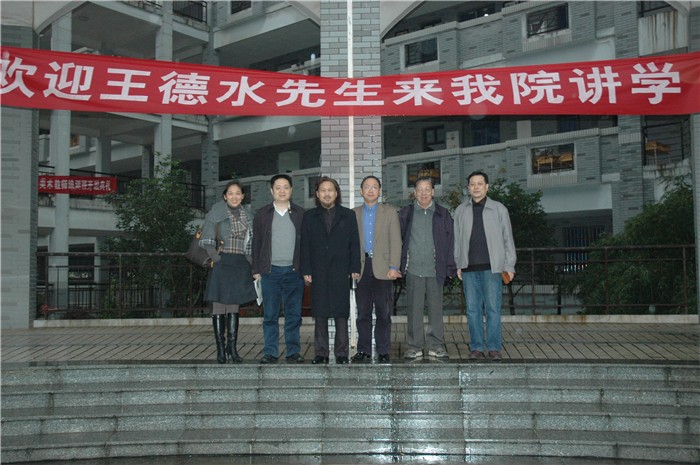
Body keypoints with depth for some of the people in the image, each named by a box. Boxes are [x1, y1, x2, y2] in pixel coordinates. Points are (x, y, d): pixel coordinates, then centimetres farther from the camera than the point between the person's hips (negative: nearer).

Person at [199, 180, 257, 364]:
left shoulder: (246, 216, 13)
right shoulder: (215, 214, 0)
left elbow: (250, 243, 16)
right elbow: (206, 240, -3)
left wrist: (252, 265, 8)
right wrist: (215, 257, -13)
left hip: (240, 265, 4)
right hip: (221, 264, -4)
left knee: (234, 306, 8)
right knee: (219, 305, -1)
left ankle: (232, 347, 12)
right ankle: (220, 348, 4)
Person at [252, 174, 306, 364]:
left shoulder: (300, 214, 8)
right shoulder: (262, 214, 9)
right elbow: (256, 243, 9)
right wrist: (256, 270, 3)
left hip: (294, 271, 0)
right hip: (270, 270, 0)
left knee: (294, 314, 3)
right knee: (270, 315, 3)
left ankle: (294, 352, 10)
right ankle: (270, 352, 10)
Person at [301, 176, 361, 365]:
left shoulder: (348, 215, 9)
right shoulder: (309, 216, 11)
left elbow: (354, 243, 6)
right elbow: (305, 245, 7)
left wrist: (355, 268, -2)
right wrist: (306, 270, -1)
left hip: (340, 272, -1)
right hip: (318, 273, 1)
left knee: (341, 315, 1)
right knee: (320, 315, 3)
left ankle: (342, 353, 8)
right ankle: (321, 353, 11)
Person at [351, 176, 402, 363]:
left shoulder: (390, 211, 8)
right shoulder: (354, 213, 12)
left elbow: (395, 241, 1)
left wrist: (394, 267, -8)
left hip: (382, 268, -2)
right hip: (362, 267, 2)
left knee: (384, 312, 1)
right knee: (363, 312, 5)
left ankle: (383, 351, 8)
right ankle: (364, 350, 13)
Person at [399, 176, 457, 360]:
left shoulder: (442, 214, 6)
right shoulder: (406, 214, 6)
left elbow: (449, 241, 6)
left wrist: (450, 267, 2)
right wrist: (398, 265, 1)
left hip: (435, 270, 0)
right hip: (413, 269, 0)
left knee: (436, 309, 5)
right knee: (414, 309, 4)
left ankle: (436, 345, 15)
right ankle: (414, 346, 12)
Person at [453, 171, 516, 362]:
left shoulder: (499, 209, 6)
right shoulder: (461, 210, 12)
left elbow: (507, 238, 5)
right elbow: (457, 239, 13)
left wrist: (509, 265, -1)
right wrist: (458, 264, 6)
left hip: (492, 267, -2)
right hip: (469, 267, 2)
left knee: (493, 308, -4)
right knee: (473, 309, 3)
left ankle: (494, 348, 2)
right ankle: (476, 347, 9)